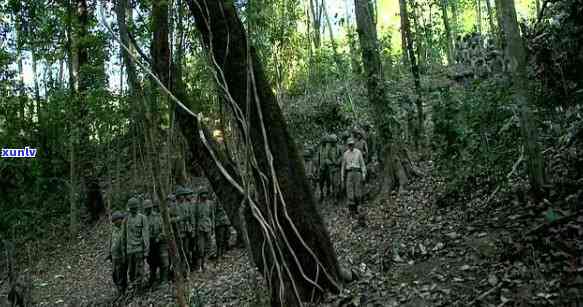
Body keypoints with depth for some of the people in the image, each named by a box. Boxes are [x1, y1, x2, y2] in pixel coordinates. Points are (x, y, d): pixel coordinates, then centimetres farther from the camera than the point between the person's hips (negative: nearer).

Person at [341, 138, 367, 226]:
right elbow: (343, 166, 14)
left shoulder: (358, 152, 4)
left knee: (358, 192, -3)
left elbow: (362, 164, 4)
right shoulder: (345, 154, 9)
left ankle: (356, 207, 16)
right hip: (349, 173, 1)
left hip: (357, 172, -1)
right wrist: (342, 177, 10)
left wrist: (364, 174, -5)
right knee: (350, 192, -6)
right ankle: (352, 210, -2)